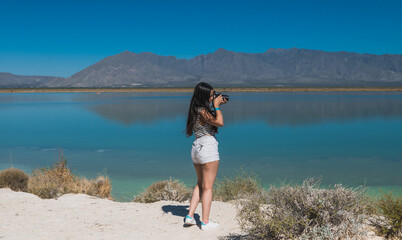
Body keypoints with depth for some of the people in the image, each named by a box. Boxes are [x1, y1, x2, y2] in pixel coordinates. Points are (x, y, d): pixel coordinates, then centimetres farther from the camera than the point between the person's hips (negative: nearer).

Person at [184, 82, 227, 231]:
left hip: (196, 148, 9)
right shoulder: (203, 111, -17)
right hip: (208, 147, -9)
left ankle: (190, 216, 17)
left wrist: (217, 105, 16)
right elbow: (219, 122, -26)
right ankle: (205, 222, 8)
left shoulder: (195, 110, 10)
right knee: (207, 187, 1)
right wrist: (216, 105, -14)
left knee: (200, 184, 21)